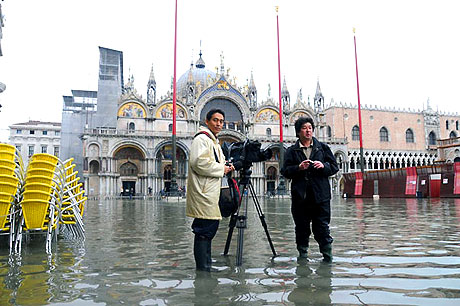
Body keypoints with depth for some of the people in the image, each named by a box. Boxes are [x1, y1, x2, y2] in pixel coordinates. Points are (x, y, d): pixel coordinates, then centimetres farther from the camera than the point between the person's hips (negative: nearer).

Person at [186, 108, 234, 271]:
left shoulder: (214, 142, 23)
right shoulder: (201, 138, -9)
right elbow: (198, 163, -23)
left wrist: (225, 167, 10)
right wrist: (221, 169, -13)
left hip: (211, 194, 11)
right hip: (203, 193, -11)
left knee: (211, 228, 16)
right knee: (204, 231, -8)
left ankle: (206, 267, 27)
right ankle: (203, 270, -1)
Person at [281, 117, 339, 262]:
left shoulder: (323, 147, 12)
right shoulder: (292, 151, 9)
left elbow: (334, 167, 10)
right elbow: (285, 171, 2)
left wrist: (324, 166, -10)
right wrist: (298, 168, -15)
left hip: (320, 195, 0)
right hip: (300, 196, 0)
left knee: (322, 227, 0)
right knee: (301, 228, 7)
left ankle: (327, 256, 12)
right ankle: (302, 255, 19)